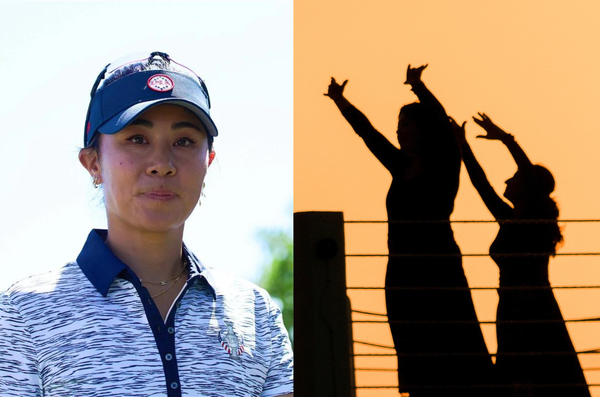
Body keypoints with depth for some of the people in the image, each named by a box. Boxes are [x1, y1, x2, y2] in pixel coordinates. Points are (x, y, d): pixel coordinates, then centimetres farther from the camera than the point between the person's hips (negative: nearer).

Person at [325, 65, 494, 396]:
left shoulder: (444, 167, -5)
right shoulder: (401, 167, 13)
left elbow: (443, 126, -21)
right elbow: (367, 132, 21)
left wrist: (419, 88, -34)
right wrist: (340, 101, 21)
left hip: (439, 273, -7)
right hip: (402, 276, 7)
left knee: (457, 357, -9)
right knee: (417, 366, 7)